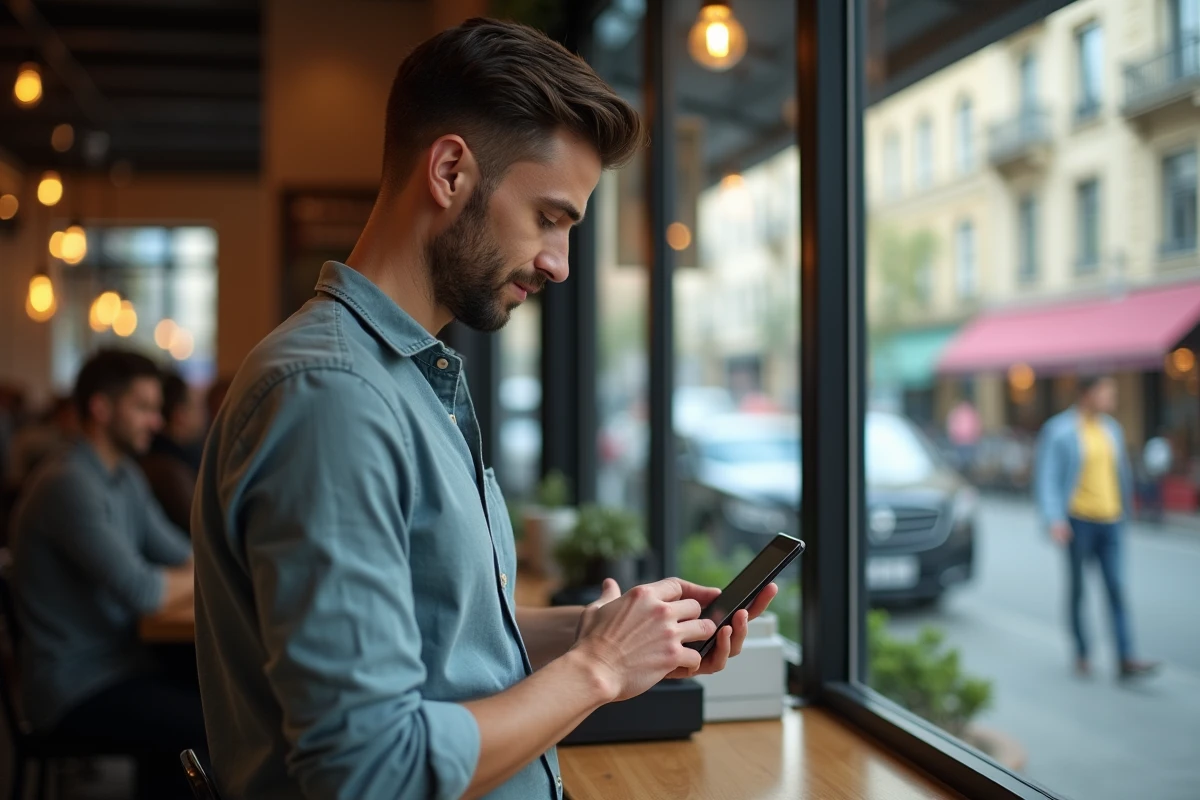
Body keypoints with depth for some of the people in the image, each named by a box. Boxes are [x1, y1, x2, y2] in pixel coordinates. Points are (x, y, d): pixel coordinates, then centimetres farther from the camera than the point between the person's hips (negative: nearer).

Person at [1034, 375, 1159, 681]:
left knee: (1117, 588, -4)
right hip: (1079, 520, -4)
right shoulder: (1059, 431, -7)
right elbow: (1046, 478, -11)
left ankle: (1126, 660, -7)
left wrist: (1124, 513, 23)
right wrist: (1055, 519, -20)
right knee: (1077, 588, 6)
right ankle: (1081, 654, 19)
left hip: (1110, 521, 4)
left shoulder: (1112, 429, 11)